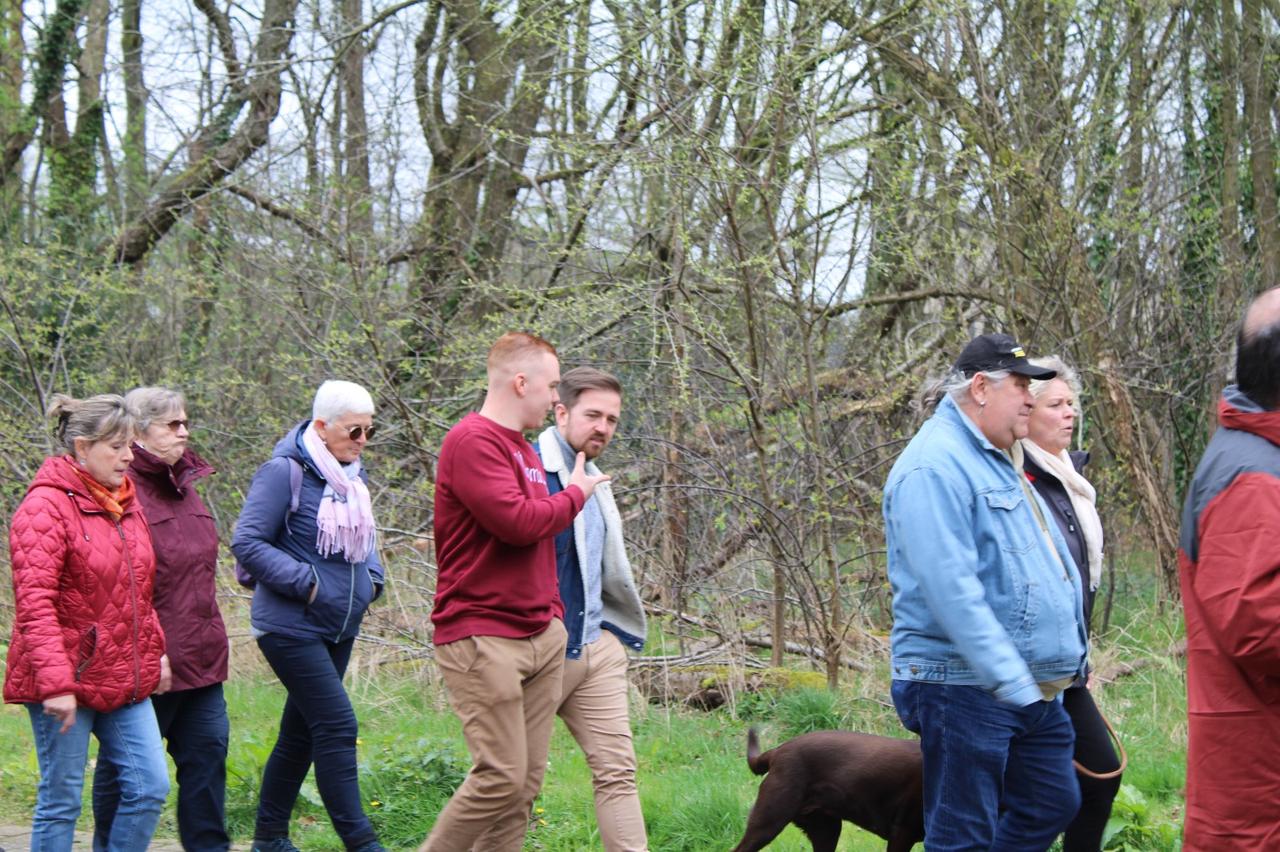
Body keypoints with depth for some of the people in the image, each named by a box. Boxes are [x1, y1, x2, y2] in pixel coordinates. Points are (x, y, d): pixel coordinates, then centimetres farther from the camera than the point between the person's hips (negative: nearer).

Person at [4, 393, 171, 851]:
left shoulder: (124, 503, 12)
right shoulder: (46, 506, -13)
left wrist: (155, 650, 18)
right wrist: (55, 683, -25)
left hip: (125, 680, 8)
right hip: (69, 683, -7)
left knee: (150, 787, 3)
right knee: (61, 801, 1)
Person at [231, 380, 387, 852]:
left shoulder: (352, 472, 10)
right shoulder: (285, 472, -14)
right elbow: (247, 542, -16)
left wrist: (371, 576, 6)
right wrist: (306, 582, -19)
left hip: (340, 627, 8)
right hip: (292, 625, -8)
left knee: (300, 731, 13)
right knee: (337, 727, -12)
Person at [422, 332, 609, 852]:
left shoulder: (526, 451, 18)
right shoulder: (473, 441, -11)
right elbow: (517, 521, -21)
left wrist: (554, 612, 13)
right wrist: (575, 495, -3)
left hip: (541, 636, 9)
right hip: (483, 638, -9)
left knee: (527, 781, 6)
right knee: (501, 776, -11)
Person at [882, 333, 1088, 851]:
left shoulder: (998, 463, 19)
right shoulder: (935, 465, -16)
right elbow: (950, 586, -25)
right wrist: (1009, 678, -28)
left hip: (1032, 689, 10)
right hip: (964, 687, -10)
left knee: (1053, 804, 16)